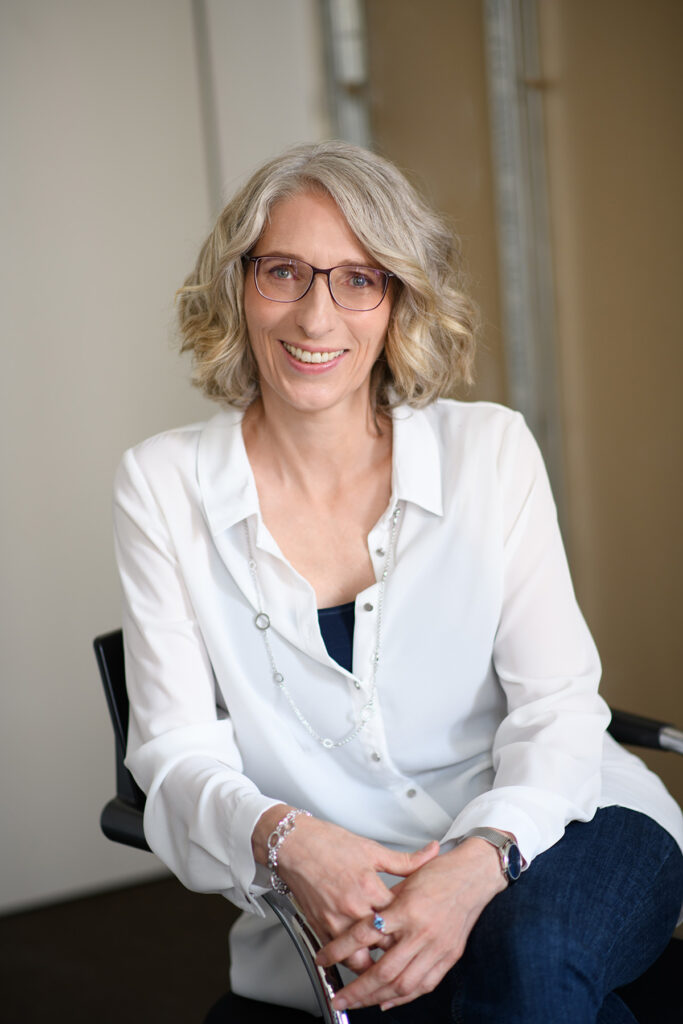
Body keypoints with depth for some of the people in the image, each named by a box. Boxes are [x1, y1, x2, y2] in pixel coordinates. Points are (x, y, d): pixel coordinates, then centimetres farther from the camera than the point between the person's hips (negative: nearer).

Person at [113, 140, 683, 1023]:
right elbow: (176, 752, -3)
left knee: (528, 951, -33)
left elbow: (558, 705, -4)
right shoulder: (163, 485, 0)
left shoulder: (491, 451, 0)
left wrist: (481, 860, -25)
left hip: (549, 833, 1)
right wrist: (288, 841, -25)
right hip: (335, 901, 0)